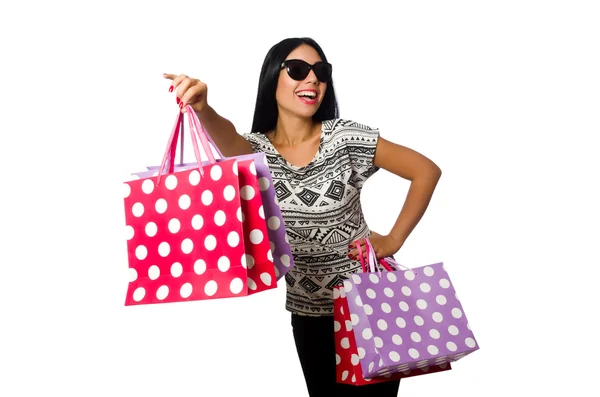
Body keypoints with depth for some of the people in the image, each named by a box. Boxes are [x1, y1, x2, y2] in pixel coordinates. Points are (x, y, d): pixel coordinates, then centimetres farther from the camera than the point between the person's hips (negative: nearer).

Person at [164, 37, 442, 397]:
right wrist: (203, 110, -52)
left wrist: (394, 240, -12)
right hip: (308, 312, 3)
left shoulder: (345, 136, -12)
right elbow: (228, 138, -31)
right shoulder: (257, 148, -6)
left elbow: (427, 170, -8)